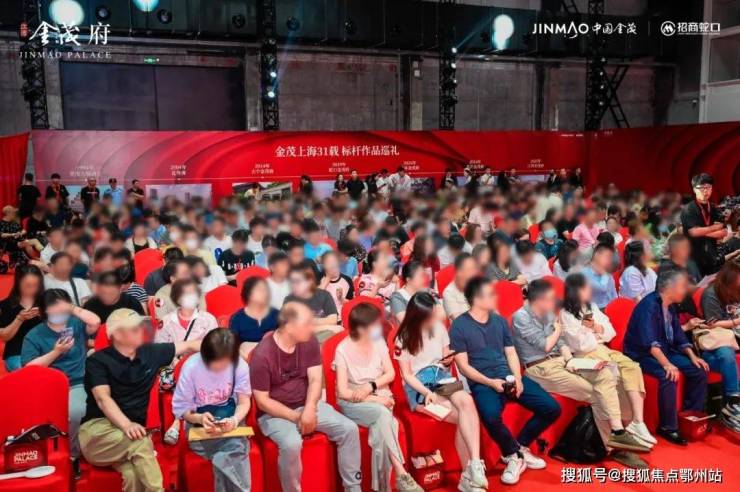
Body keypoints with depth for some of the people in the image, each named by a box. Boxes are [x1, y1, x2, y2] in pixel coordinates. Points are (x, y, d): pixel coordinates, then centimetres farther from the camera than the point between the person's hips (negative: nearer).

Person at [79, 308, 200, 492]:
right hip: (98, 430, -3)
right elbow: (103, 399, -15)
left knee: (133, 474, -33)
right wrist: (127, 425, -32)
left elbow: (189, 346, 18)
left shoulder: (150, 353, 12)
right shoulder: (98, 361, -1)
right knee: (141, 441, -36)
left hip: (132, 430, 3)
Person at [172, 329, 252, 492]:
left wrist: (235, 420, -27)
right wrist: (199, 418, -28)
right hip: (200, 425, -1)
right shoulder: (191, 366, -15)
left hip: (229, 420, 2)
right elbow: (181, 408, -8)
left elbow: (244, 402, -5)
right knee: (234, 454, -30)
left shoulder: (240, 365, -12)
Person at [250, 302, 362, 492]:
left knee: (349, 428, -13)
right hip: (274, 413, -5)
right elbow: (262, 401, -15)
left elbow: (316, 379, -6)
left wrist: (309, 410, -24)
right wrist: (297, 417, -19)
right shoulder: (262, 355, -21)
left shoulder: (309, 342, -6)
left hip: (307, 405, 5)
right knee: (292, 443, -35)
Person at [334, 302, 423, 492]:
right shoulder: (343, 349, -13)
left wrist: (371, 386, -18)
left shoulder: (378, 342, -1)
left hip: (379, 398, 3)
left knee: (381, 423, -31)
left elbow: (390, 374, 0)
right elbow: (343, 392, -15)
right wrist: (374, 399, -23)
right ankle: (401, 474, -30)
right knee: (383, 414, -33)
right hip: (352, 403, -3)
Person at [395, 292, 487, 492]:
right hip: (419, 385, -3)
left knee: (466, 401, -33)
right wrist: (427, 392, -19)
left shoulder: (439, 327, 8)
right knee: (464, 417, -28)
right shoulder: (403, 338, -2)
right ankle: (470, 474, -22)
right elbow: (406, 375, -3)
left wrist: (448, 361, -6)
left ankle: (474, 468, -36)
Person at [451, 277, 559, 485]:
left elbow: (511, 353, 14)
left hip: (509, 376, 6)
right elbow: (463, 366, -7)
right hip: (482, 382, -6)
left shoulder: (499, 321, 14)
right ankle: (514, 454, -5)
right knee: (491, 417, -37)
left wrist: (517, 377, -5)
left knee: (552, 408, -8)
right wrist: (491, 382, -17)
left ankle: (519, 446, 13)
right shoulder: (459, 326, -4)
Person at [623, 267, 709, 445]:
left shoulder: (670, 306, 8)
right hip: (642, 355, -9)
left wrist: (692, 357, 3)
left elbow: (679, 335, 15)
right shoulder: (649, 305, -21)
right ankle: (668, 427, -21)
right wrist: (667, 364, -39)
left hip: (664, 352, 9)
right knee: (668, 376, -33)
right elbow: (649, 341, -31)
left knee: (699, 370, 0)